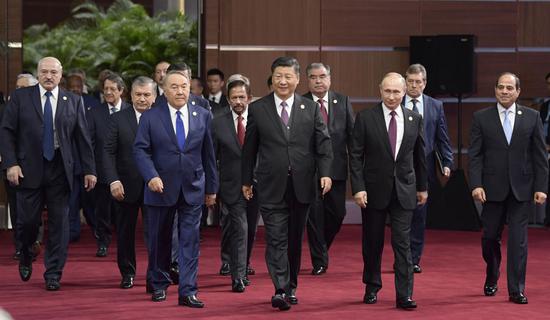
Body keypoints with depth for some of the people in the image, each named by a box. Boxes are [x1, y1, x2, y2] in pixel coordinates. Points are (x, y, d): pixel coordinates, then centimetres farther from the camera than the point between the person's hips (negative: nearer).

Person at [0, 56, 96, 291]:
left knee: (59, 223, 1)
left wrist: (89, 170, 3)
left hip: (60, 170, 1)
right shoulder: (21, 97, 3)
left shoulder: (73, 102, 7)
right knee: (28, 220, 0)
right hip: (29, 169, -1)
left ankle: (53, 274, 11)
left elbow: (82, 137, 8)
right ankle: (26, 258, 30)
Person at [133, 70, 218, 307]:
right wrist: (151, 176, -20)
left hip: (193, 189, 1)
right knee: (159, 241, 9)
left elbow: (208, 154, 8)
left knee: (190, 241, -3)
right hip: (161, 188, -1)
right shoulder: (150, 117, -1)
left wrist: (211, 187, 9)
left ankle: (188, 292, -2)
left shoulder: (203, 116, 4)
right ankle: (159, 285, 25)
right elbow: (141, 150, -5)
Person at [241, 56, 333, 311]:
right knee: (276, 239, -9)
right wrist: (246, 180, 8)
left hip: (301, 185, 2)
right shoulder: (257, 109, 3)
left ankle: (291, 287, 23)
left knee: (295, 240, 11)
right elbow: (249, 148, 8)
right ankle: (280, 290, -14)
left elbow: (323, 143, 3)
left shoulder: (310, 108, 6)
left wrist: (325, 173, -11)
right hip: (271, 187, -2)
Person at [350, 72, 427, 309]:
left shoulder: (414, 119, 4)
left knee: (402, 242, -4)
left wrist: (422, 187, 15)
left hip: (404, 190, 1)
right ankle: (372, 288, 26)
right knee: (372, 242, 10)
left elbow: (419, 155, 13)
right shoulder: (365, 118, -4)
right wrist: (358, 188, -12)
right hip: (374, 190, -1)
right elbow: (356, 156, -5)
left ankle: (404, 295, -4)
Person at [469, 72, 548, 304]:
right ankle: (491, 280, 30)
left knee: (518, 239, -2)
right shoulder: (481, 118, 2)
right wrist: (476, 185, -12)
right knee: (490, 237, 7)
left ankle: (516, 290, 3)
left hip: (522, 189, 0)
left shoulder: (531, 117, 4)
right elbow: (475, 155, -1)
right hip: (493, 189, 0)